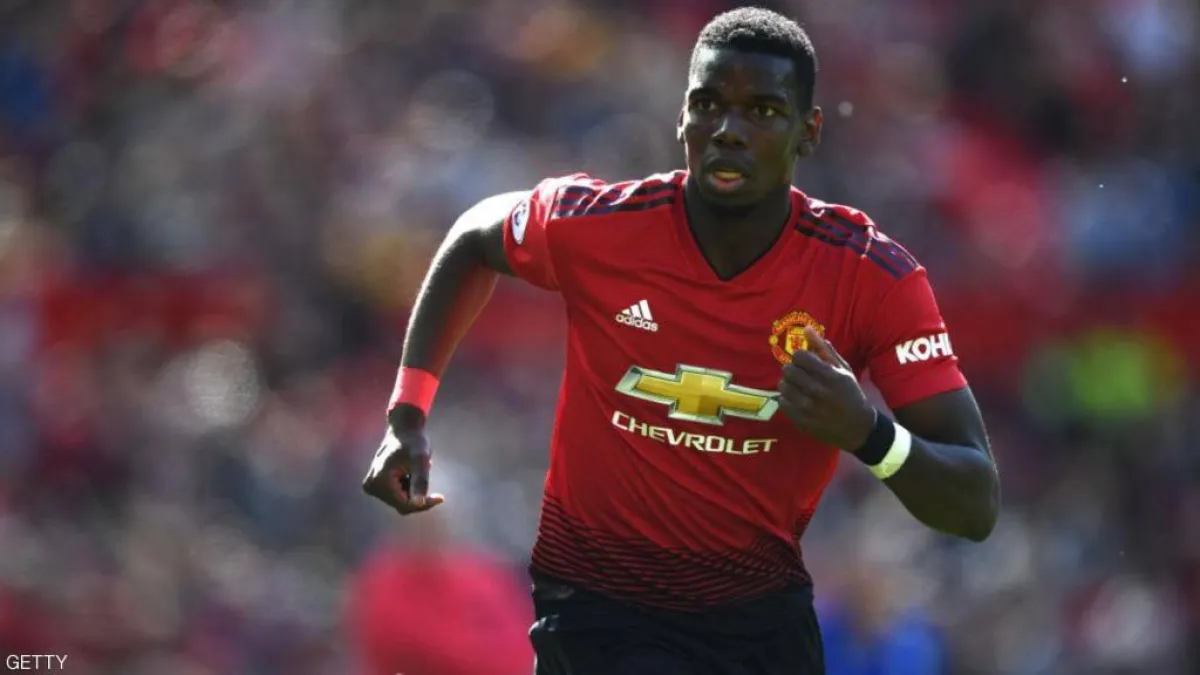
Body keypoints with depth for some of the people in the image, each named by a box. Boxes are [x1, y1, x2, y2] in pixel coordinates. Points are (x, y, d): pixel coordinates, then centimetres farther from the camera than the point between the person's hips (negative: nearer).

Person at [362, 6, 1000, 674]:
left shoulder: (873, 276, -13)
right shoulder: (590, 225, -13)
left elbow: (978, 507, -14)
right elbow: (476, 239, 12)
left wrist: (867, 434, -33)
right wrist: (408, 417, 4)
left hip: (765, 611, 2)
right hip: (600, 611, -2)